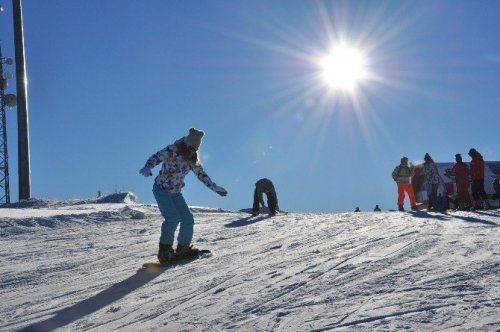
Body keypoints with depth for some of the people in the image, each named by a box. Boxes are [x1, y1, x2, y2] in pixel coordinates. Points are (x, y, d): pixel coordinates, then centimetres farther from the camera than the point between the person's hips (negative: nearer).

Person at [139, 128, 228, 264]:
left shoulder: (193, 160, 3)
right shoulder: (172, 150, -16)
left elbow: (201, 175, 14)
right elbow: (156, 157, -23)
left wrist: (215, 188, 17)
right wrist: (147, 168, -44)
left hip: (175, 192, 7)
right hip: (161, 190, -7)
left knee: (188, 219, 0)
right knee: (173, 218, -22)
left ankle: (183, 249, 16)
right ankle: (165, 250, -13)